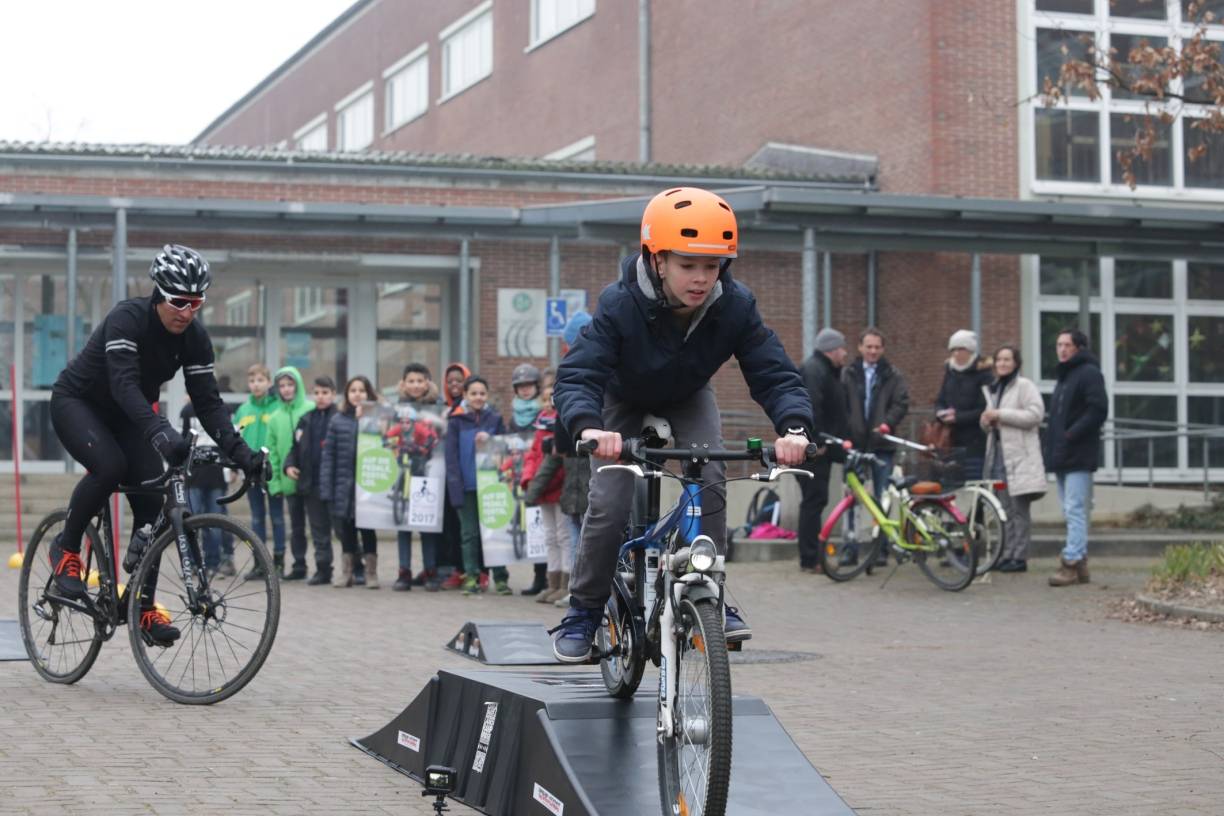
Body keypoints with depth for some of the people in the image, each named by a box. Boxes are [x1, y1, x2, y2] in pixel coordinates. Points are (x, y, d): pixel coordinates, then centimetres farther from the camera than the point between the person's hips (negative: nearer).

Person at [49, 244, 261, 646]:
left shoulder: (195, 337, -13)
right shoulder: (127, 318, -30)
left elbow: (207, 400, -14)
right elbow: (124, 384, -42)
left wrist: (238, 450, -29)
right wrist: (161, 433, -57)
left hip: (127, 414, 5)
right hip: (77, 402, -5)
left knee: (151, 503, -10)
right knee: (109, 466, -33)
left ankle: (144, 606, -4)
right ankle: (66, 548, -10)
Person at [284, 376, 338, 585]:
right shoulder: (306, 420, 14)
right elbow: (296, 446, 20)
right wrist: (289, 465, 4)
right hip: (311, 483, 6)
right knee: (319, 529, 10)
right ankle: (322, 569, 15)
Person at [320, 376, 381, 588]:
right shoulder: (337, 420, 3)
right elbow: (329, 454, 1)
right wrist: (326, 488, -3)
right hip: (344, 485, 2)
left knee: (367, 529, 5)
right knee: (346, 530, 10)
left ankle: (370, 572, 14)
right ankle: (347, 572, 20)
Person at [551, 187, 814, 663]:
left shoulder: (735, 306, -30)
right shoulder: (621, 306, -37)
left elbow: (774, 374, -30)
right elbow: (576, 376, -44)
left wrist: (794, 427, -51)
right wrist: (588, 427, -65)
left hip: (688, 398, 2)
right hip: (623, 398, -2)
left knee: (709, 483, -20)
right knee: (609, 504, -15)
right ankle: (583, 611, 6)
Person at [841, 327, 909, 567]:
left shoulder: (893, 376, 7)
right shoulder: (848, 375, 8)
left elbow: (902, 403, -2)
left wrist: (887, 423, -18)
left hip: (881, 444, -1)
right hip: (854, 443, 1)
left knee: (882, 499, 2)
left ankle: (881, 548, 8)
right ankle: (850, 549, 7)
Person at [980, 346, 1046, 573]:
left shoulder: (1025, 386, -4)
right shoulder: (991, 389, 20)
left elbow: (1035, 415, -14)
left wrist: (1000, 415, -15)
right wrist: (986, 422, 4)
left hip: (1019, 457, -8)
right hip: (998, 456, 8)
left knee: (1019, 508, -9)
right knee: (1004, 508, 8)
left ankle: (1019, 556, -8)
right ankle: (1006, 555, 11)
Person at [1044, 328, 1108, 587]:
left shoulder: (1089, 373, -8)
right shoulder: (1063, 376, 22)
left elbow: (1098, 410, -18)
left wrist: (1071, 435, -20)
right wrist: (1052, 445, 14)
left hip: (1078, 458, -10)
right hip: (1061, 458, 10)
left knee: (1075, 509, -12)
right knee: (1072, 511, 11)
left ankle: (1071, 562, -14)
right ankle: (1080, 565, 14)